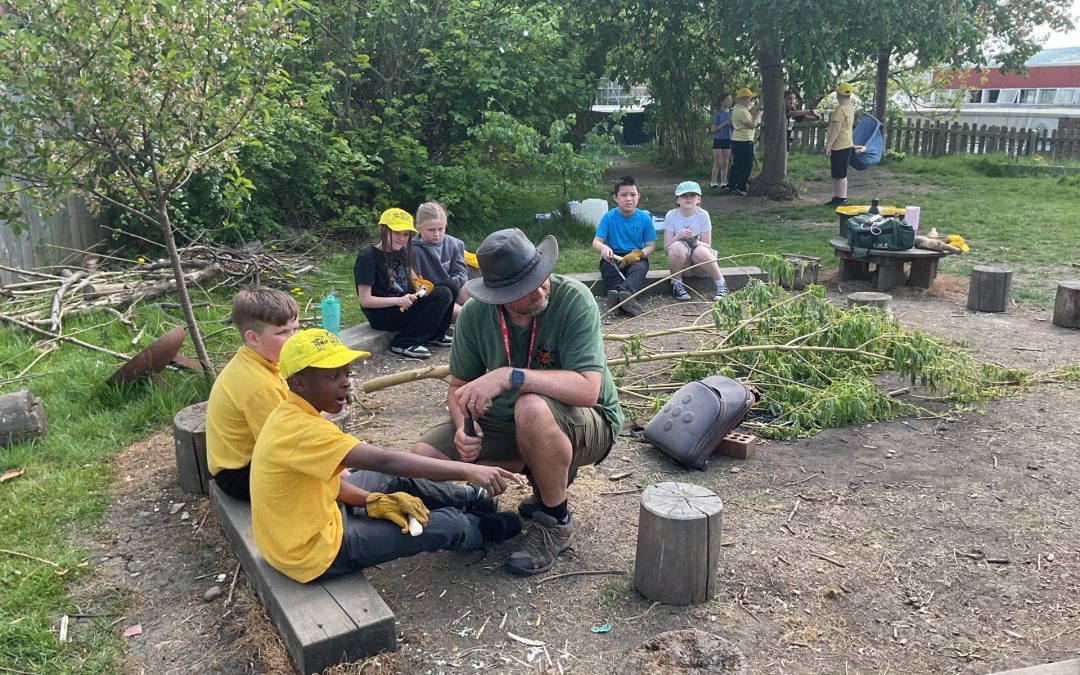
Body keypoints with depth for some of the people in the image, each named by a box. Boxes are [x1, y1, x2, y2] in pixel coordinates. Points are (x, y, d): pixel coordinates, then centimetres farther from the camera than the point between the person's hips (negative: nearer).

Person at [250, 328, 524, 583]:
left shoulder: (290, 416, -1)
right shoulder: (303, 430, -32)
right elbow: (385, 461, -37)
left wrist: (374, 500, -7)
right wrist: (468, 471, -37)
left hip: (307, 520, 9)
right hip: (314, 552, -9)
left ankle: (469, 497, 35)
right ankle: (480, 528, 30)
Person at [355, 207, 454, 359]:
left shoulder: (401, 252, 9)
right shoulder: (367, 257, -13)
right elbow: (365, 300, -17)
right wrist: (397, 300, -28)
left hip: (405, 305, 7)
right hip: (382, 314, -7)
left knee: (444, 293, -13)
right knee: (442, 296, -21)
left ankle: (435, 335, 6)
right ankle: (403, 343, -17)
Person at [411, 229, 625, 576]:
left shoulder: (574, 299, -25)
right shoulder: (475, 313, -12)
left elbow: (587, 390, -33)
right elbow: (459, 387, -1)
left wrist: (510, 375, -40)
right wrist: (463, 425, -22)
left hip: (589, 423, -5)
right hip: (507, 421, 5)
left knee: (532, 408, -39)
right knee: (424, 455, -10)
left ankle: (555, 521, -11)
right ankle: (546, 478, 7)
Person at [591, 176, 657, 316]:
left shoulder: (644, 218, -1)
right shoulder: (609, 217, -2)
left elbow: (650, 246, 2)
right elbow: (596, 242, -7)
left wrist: (638, 254, -21)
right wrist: (603, 248, -33)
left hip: (636, 259, 0)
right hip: (613, 258, 0)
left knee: (639, 268, -36)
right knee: (608, 269, -35)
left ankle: (624, 293, -64)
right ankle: (627, 299, -57)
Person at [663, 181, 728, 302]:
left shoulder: (703, 214, -5)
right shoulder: (671, 215, -4)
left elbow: (707, 245, -4)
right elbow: (666, 247, -8)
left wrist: (696, 242, -25)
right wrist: (679, 236, -25)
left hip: (700, 264, 0)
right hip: (682, 262, 0)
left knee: (700, 251, -35)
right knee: (677, 247, -33)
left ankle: (721, 285, -14)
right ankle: (677, 285, -13)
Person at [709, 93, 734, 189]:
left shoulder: (731, 113, 7)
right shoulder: (717, 114, -8)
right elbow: (712, 129, -12)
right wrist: (724, 124, -20)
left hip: (728, 140, 5)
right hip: (718, 140, -5)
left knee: (725, 163, 6)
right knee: (718, 163, -4)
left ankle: (723, 183, 11)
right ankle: (713, 182, 3)